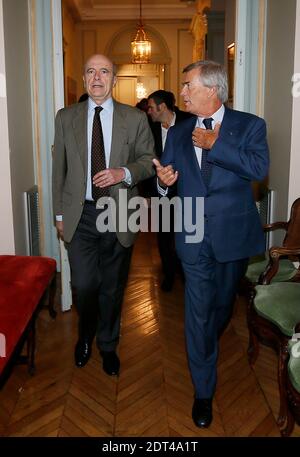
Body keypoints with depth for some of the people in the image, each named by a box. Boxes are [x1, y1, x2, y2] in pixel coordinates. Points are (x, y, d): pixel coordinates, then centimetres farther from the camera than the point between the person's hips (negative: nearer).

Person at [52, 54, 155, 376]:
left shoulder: (135, 118, 2)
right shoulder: (65, 118, 5)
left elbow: (149, 161, 5)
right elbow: (59, 169, 7)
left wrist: (124, 173, -16)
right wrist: (59, 214, 5)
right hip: (80, 215, 0)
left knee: (113, 288, 11)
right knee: (84, 285, -1)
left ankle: (108, 346, 35)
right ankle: (85, 336, 33)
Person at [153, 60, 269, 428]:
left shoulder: (249, 125, -3)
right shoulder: (178, 133, 7)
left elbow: (259, 168, -19)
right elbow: (165, 176, 6)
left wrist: (213, 143, -19)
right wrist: (163, 180, -17)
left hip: (234, 235, -1)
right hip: (195, 238, 1)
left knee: (223, 302, 20)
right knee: (198, 312, 4)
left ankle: (207, 344, 54)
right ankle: (203, 391, 20)